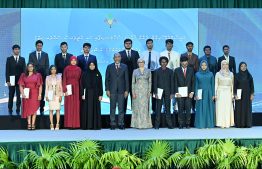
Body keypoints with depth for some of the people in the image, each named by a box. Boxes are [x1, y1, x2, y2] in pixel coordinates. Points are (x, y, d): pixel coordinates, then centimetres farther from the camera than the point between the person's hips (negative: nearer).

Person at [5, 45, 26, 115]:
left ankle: (18, 111, 8)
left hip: (20, 80, 1)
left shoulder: (22, 59, 10)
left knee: (19, 96, 1)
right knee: (11, 96, 4)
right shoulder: (9, 59, 4)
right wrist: (8, 81, -8)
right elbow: (7, 71, 0)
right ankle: (10, 111, 12)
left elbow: (24, 70, 7)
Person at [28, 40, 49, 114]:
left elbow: (47, 66, 7)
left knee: (42, 93, 0)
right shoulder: (31, 54, 10)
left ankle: (42, 109, 4)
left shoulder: (45, 54, 10)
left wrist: (46, 76, -1)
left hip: (42, 77, 0)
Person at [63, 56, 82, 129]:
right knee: (69, 107, -2)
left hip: (76, 90, 2)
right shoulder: (66, 69, 2)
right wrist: (65, 90, -8)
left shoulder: (79, 69, 7)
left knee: (76, 106, 0)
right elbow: (64, 80, 0)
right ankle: (69, 124, -1)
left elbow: (80, 80, 8)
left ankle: (75, 124, 4)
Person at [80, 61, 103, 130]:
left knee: (96, 109, 0)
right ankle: (87, 125, 1)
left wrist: (100, 95, -3)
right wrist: (82, 94, -5)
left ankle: (96, 125, 4)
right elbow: (82, 85, 3)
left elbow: (100, 85, 4)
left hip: (95, 94, 0)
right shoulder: (85, 74, 5)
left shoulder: (98, 74, 6)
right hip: (87, 94, 0)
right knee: (87, 109, -2)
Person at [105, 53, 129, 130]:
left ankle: (121, 124, 8)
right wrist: (107, 90, -2)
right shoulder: (109, 67, 7)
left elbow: (127, 79, 6)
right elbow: (107, 79, 6)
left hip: (121, 90, 0)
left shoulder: (124, 67, 7)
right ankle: (112, 124, 7)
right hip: (112, 90, 0)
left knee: (121, 108, 1)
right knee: (112, 108, 1)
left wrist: (126, 90, 0)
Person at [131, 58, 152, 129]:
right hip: (137, 90, 0)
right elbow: (133, 82, 4)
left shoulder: (148, 71, 6)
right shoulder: (135, 71, 5)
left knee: (145, 107, 0)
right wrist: (133, 92, -4)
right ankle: (138, 124, 3)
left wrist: (149, 92, -3)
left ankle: (145, 124, 5)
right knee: (138, 107, -1)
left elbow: (150, 82, 5)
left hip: (145, 91, 0)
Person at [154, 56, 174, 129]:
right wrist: (155, 93, -5)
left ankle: (169, 124, 6)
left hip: (167, 92, 1)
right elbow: (155, 83, 3)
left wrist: (172, 93, 0)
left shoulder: (170, 71, 9)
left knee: (168, 108, 2)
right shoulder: (156, 71, 6)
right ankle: (157, 124, 4)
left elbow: (172, 82, 7)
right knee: (158, 108, 0)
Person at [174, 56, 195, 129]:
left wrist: (192, 92, -2)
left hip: (189, 93, 1)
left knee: (188, 109, 0)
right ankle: (180, 124, 9)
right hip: (180, 93, -1)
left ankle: (188, 123, 9)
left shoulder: (191, 70, 9)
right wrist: (176, 92, -6)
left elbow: (193, 81, 7)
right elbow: (175, 82, 2)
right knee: (180, 109, 2)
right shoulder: (177, 70, 5)